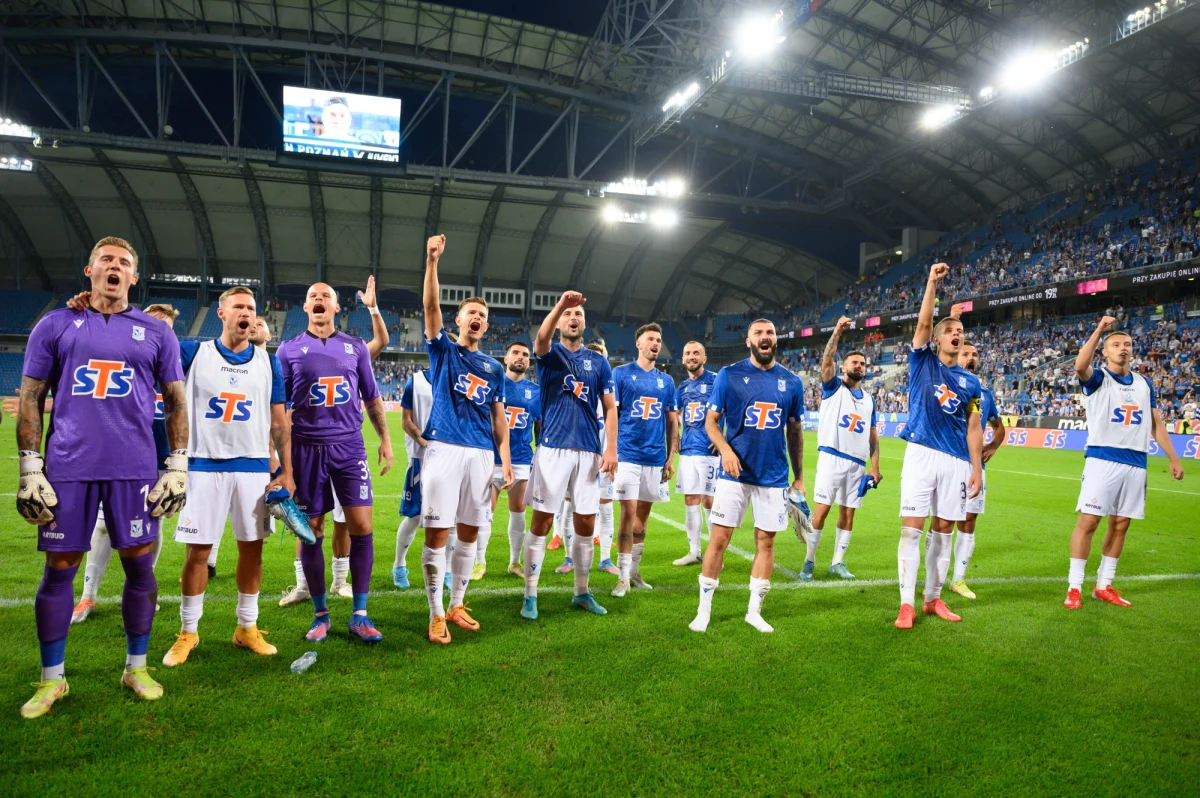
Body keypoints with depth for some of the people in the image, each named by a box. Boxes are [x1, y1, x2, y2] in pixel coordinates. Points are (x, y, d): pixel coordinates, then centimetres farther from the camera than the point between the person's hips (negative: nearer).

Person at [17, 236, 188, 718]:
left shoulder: (156, 333, 9)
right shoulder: (56, 326, 8)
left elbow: (176, 403, 9)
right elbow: (30, 399, 7)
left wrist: (177, 468, 2)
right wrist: (30, 470, 0)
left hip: (135, 470, 0)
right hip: (67, 469, 0)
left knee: (140, 566, 6)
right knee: (59, 569, 6)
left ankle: (136, 668, 23)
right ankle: (52, 679, 23)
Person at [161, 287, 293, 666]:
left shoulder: (268, 362, 6)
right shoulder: (194, 353, 3)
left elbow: (279, 423, 6)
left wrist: (287, 472, 1)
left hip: (254, 468, 2)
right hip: (204, 467, -1)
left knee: (251, 547, 7)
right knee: (197, 550, 3)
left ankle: (247, 627, 22)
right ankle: (188, 632, 20)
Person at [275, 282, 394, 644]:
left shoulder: (356, 347, 10)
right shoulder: (289, 350, 6)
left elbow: (371, 398, 14)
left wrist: (385, 439, 9)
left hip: (349, 446, 1)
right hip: (307, 448, -1)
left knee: (361, 527, -4)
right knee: (311, 531, 4)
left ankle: (359, 615, 7)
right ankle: (320, 614, 18)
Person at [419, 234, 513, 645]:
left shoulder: (493, 368, 16)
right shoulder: (443, 350, 6)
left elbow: (499, 418, 15)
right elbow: (431, 306, -10)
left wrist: (506, 460, 7)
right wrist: (432, 260, -21)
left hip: (482, 454, 4)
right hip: (444, 449, -4)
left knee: (469, 534, 10)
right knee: (437, 533, -4)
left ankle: (457, 605, 24)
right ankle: (436, 615, 7)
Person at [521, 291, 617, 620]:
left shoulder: (598, 361, 11)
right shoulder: (549, 354, 3)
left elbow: (610, 408, 9)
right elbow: (541, 338, -22)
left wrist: (611, 449, -2)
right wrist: (560, 305, -38)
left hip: (588, 452, 3)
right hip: (552, 448, -3)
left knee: (586, 525, 9)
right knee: (542, 522, -1)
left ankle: (582, 592, 25)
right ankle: (530, 596, 11)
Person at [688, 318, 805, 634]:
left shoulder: (792, 382, 6)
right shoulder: (729, 375, -2)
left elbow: (794, 431, 13)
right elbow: (711, 421, -1)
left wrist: (799, 476, 13)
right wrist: (725, 450, -19)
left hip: (774, 477, 3)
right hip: (734, 473, -3)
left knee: (766, 540, 8)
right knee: (719, 538, -1)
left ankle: (754, 611, 22)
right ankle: (704, 610, 13)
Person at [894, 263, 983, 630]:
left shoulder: (970, 381, 13)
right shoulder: (922, 361, 6)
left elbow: (973, 427, 11)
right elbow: (923, 322, -8)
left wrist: (977, 468, 5)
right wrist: (932, 282, -13)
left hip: (957, 461, 4)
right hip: (921, 455, -3)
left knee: (943, 529, 9)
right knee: (912, 528, -6)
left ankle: (933, 599, 21)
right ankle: (906, 604, -1)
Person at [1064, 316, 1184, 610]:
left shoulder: (1144, 384, 15)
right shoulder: (1098, 379, -1)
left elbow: (1156, 424, 19)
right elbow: (1080, 366, -26)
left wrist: (1173, 459, 14)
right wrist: (1099, 330, -27)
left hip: (1136, 464, 5)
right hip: (1102, 460, -5)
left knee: (1120, 525, 9)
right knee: (1088, 521, -7)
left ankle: (1103, 585, 20)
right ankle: (1073, 587, -1)